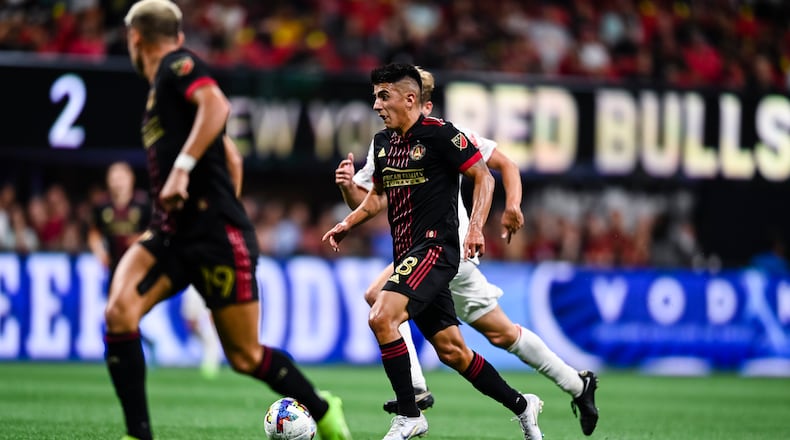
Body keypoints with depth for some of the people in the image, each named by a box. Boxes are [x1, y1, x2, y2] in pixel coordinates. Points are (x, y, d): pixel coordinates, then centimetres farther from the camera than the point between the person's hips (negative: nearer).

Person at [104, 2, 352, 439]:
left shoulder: (177, 64, -4)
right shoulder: (159, 88, 22)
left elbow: (216, 105, -25)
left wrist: (182, 168, -31)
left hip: (214, 231, -8)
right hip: (171, 233, 8)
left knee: (245, 356, 1)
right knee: (119, 312, -17)